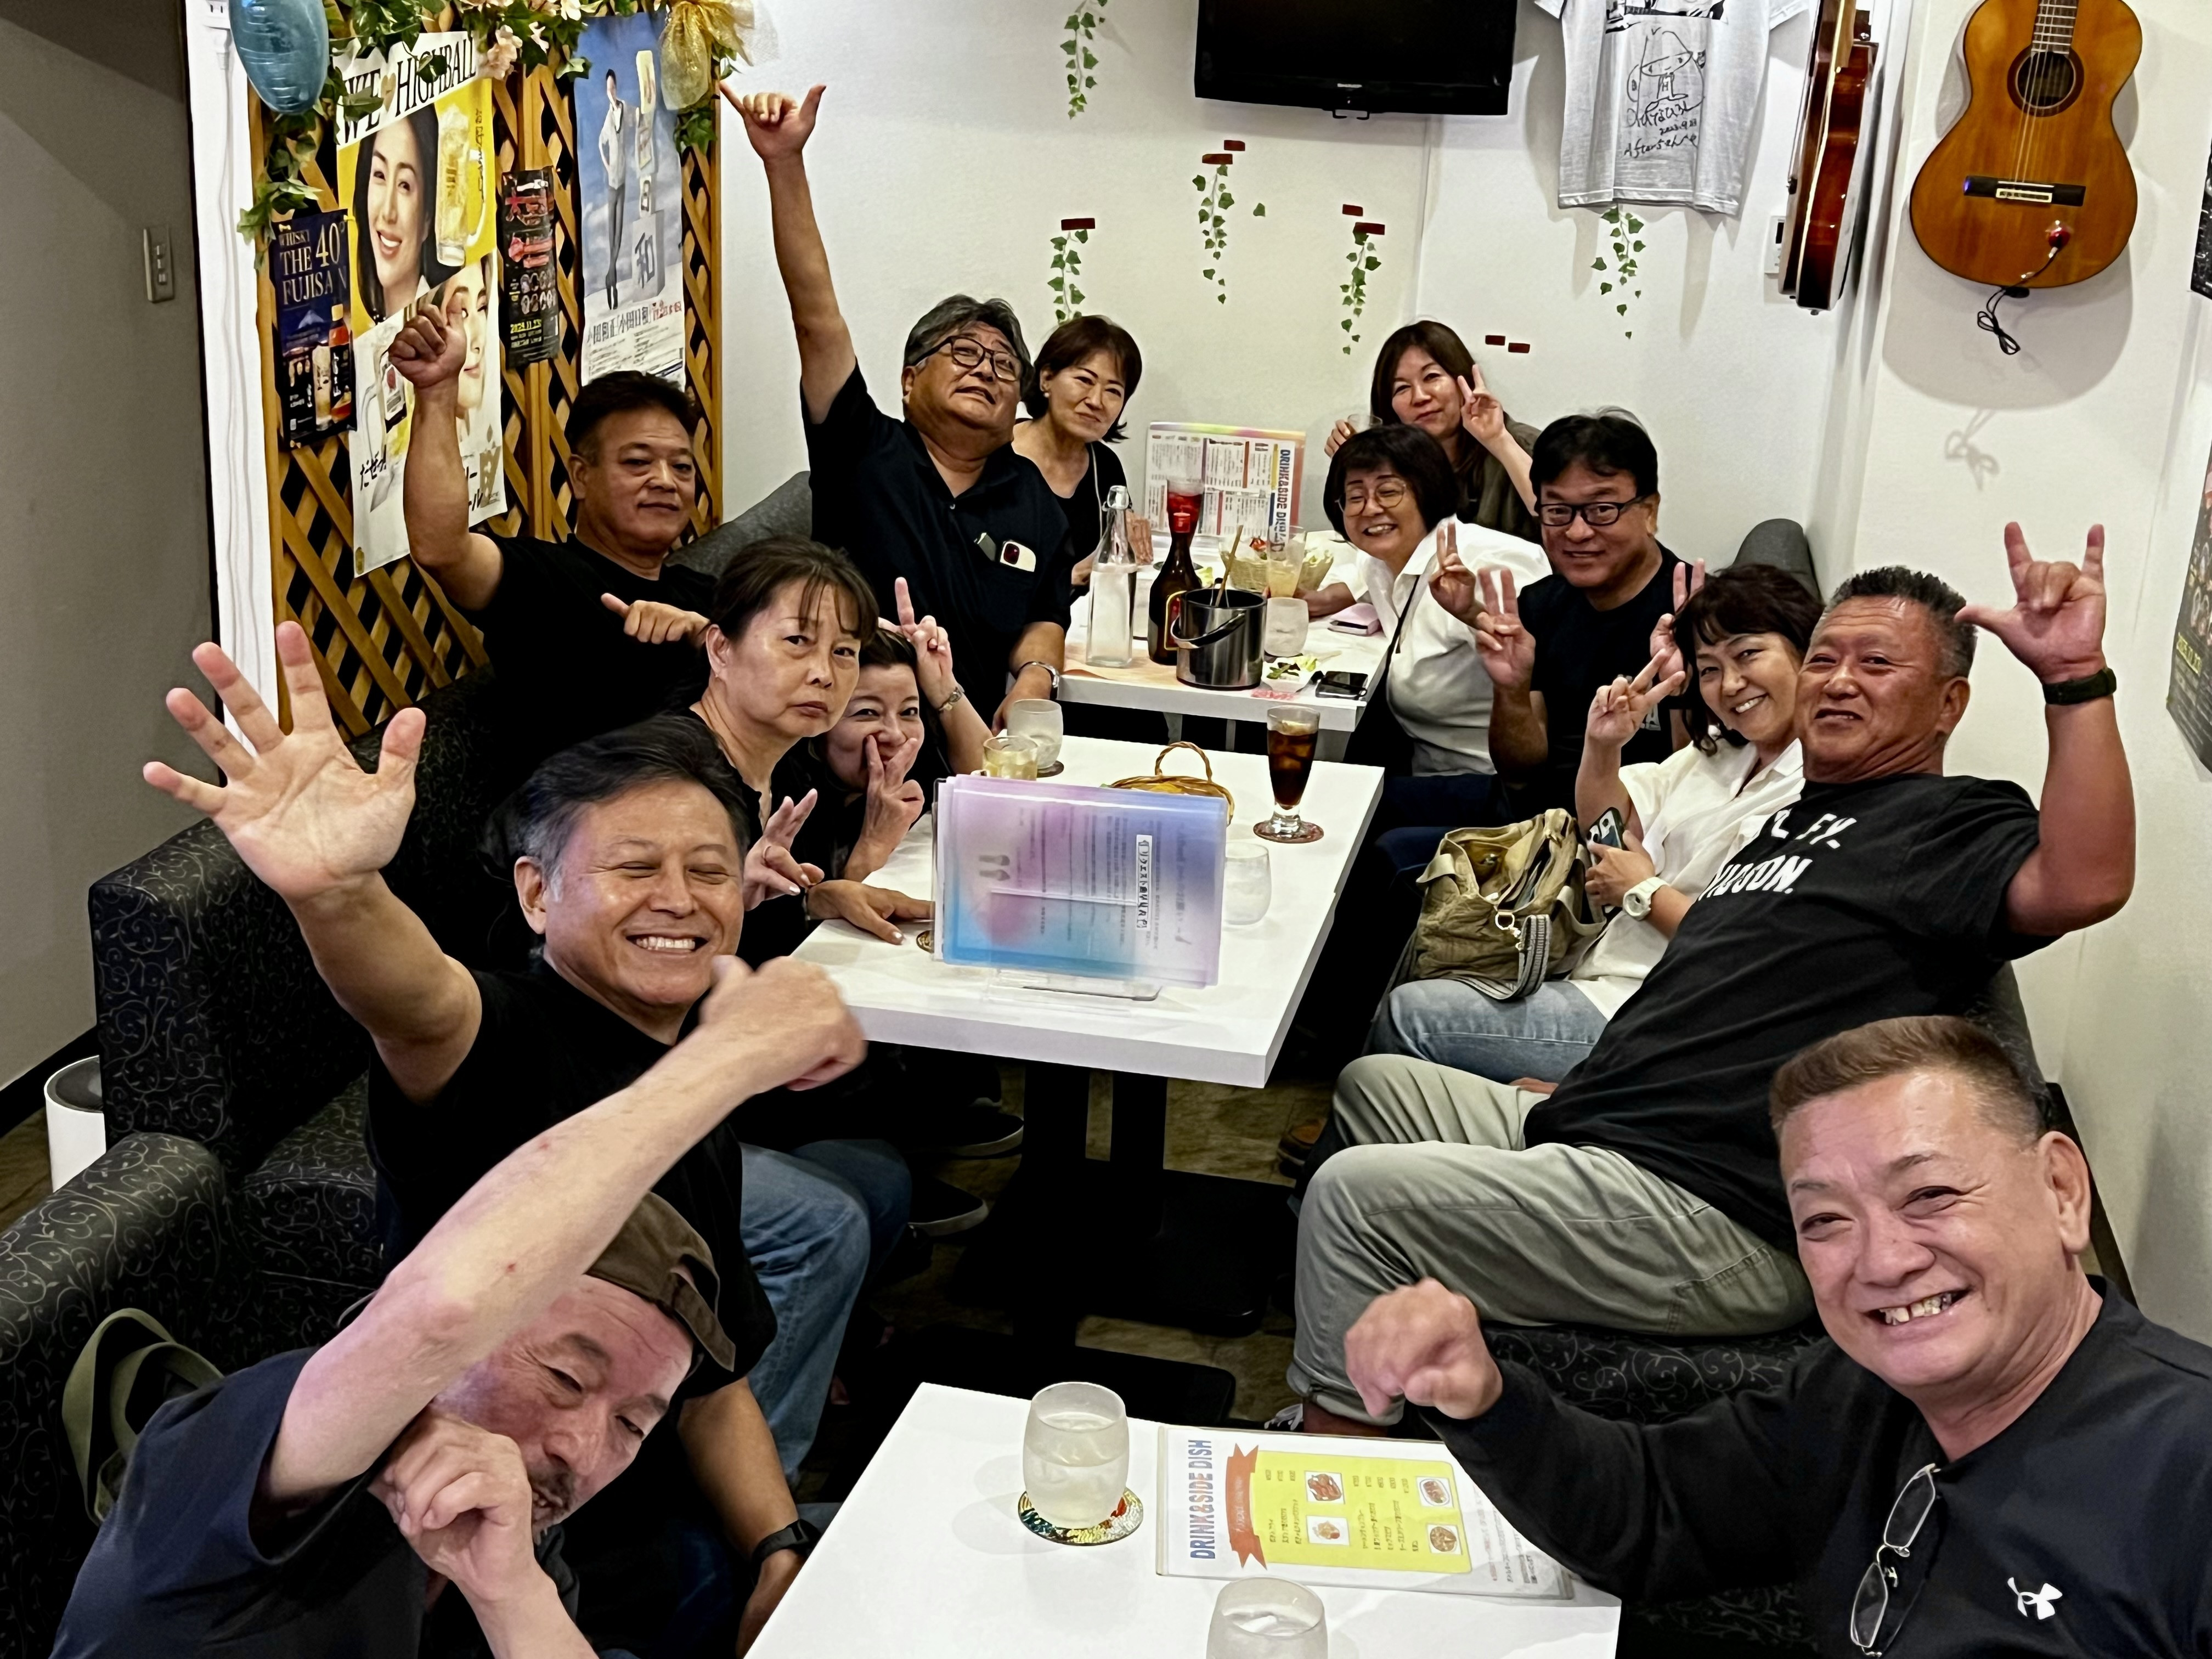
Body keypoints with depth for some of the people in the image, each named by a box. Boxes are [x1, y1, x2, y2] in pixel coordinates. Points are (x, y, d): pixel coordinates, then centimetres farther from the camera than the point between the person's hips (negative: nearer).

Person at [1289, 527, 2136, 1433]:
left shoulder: (1951, 824, -7)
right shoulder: (1793, 820, 22)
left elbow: (2083, 883, -30)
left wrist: (2076, 678, -35)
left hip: (1714, 1220, -11)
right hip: (1595, 1134, 11)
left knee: (1353, 1194, -19)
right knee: (1371, 1085, 23)